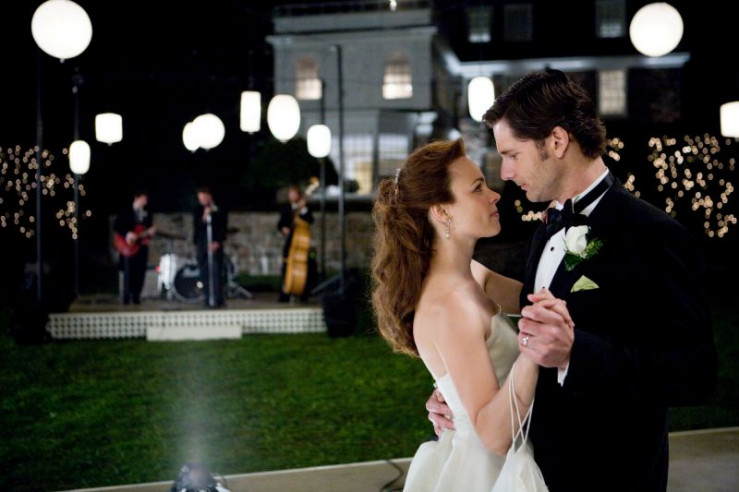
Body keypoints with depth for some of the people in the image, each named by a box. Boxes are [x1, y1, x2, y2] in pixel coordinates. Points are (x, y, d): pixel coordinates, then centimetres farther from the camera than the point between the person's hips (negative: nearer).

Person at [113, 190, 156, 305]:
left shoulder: (146, 214, 15)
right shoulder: (125, 212, 1)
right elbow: (116, 226, -5)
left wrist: (150, 232, -6)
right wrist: (127, 234, -18)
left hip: (141, 246, 4)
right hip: (128, 246, -4)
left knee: (140, 272, -1)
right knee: (129, 272, -8)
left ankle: (136, 296, 6)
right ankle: (127, 297, -3)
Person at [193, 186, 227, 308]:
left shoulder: (220, 210, 4)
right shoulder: (198, 210, 10)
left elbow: (223, 227, 1)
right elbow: (196, 226, 2)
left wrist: (217, 242, -10)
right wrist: (204, 218, -14)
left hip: (215, 245, -2)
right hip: (201, 245, 2)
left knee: (217, 273, -10)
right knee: (204, 274, -1)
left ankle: (218, 300, -9)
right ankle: (209, 300, 4)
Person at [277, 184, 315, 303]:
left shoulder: (305, 208, 6)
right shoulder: (285, 208, 13)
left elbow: (310, 221, -10)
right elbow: (280, 224, 9)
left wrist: (303, 209, -20)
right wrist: (283, 229, -11)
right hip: (289, 241, 1)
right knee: (287, 267, -3)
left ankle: (304, 294, 5)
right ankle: (284, 295, -1)